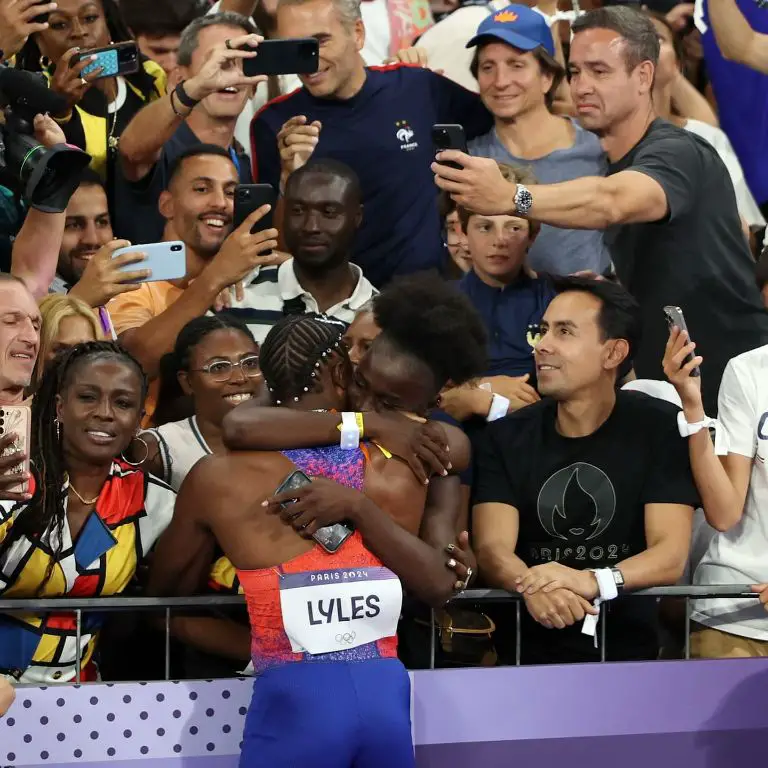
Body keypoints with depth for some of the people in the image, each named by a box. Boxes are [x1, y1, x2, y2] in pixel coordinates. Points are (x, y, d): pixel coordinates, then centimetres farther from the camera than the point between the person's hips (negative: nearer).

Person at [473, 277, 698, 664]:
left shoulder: (659, 428, 1)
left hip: (627, 653, -2)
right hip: (526, 653, 2)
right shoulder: (505, 437, 7)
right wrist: (532, 586, -30)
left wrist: (592, 582, -28)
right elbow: (492, 548, -6)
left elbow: (671, 554, -8)